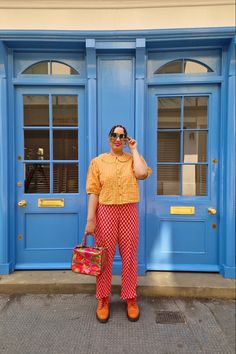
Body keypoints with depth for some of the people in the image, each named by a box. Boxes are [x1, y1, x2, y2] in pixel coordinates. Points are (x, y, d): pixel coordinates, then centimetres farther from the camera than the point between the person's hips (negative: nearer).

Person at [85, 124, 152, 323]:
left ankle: (131, 299, 26)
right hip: (105, 211, -1)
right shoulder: (98, 161, 4)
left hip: (129, 211, 1)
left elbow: (142, 173, -16)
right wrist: (90, 220, -8)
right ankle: (103, 299, 25)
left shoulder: (132, 159, 8)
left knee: (129, 256, 9)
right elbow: (94, 192, -2)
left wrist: (134, 150, -4)